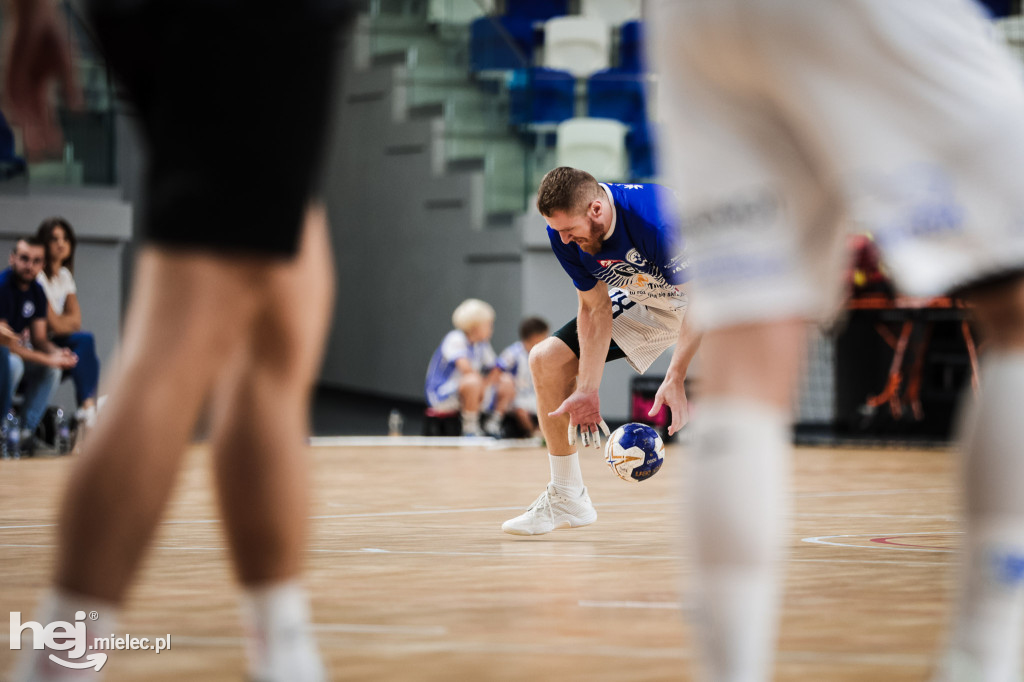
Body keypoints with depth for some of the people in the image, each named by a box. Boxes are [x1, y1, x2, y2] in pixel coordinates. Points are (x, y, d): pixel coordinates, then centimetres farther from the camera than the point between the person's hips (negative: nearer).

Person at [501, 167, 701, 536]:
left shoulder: (656, 217, -39)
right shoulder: (565, 234, -20)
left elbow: (698, 298, -32)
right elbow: (595, 308, -10)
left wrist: (675, 379, -39)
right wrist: (588, 391, -15)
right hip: (641, 304, 6)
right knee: (546, 359, -2)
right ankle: (567, 499, 10)